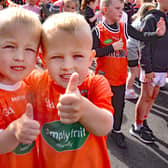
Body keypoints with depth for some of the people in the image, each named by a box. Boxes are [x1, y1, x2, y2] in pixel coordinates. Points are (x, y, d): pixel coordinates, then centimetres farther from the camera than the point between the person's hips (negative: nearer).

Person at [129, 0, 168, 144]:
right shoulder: (151, 18, -10)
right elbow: (145, 46, -14)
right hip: (151, 68, -7)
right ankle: (137, 127, 13)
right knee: (146, 97, 0)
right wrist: (148, 69, -17)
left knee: (153, 97, 13)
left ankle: (143, 122, 27)